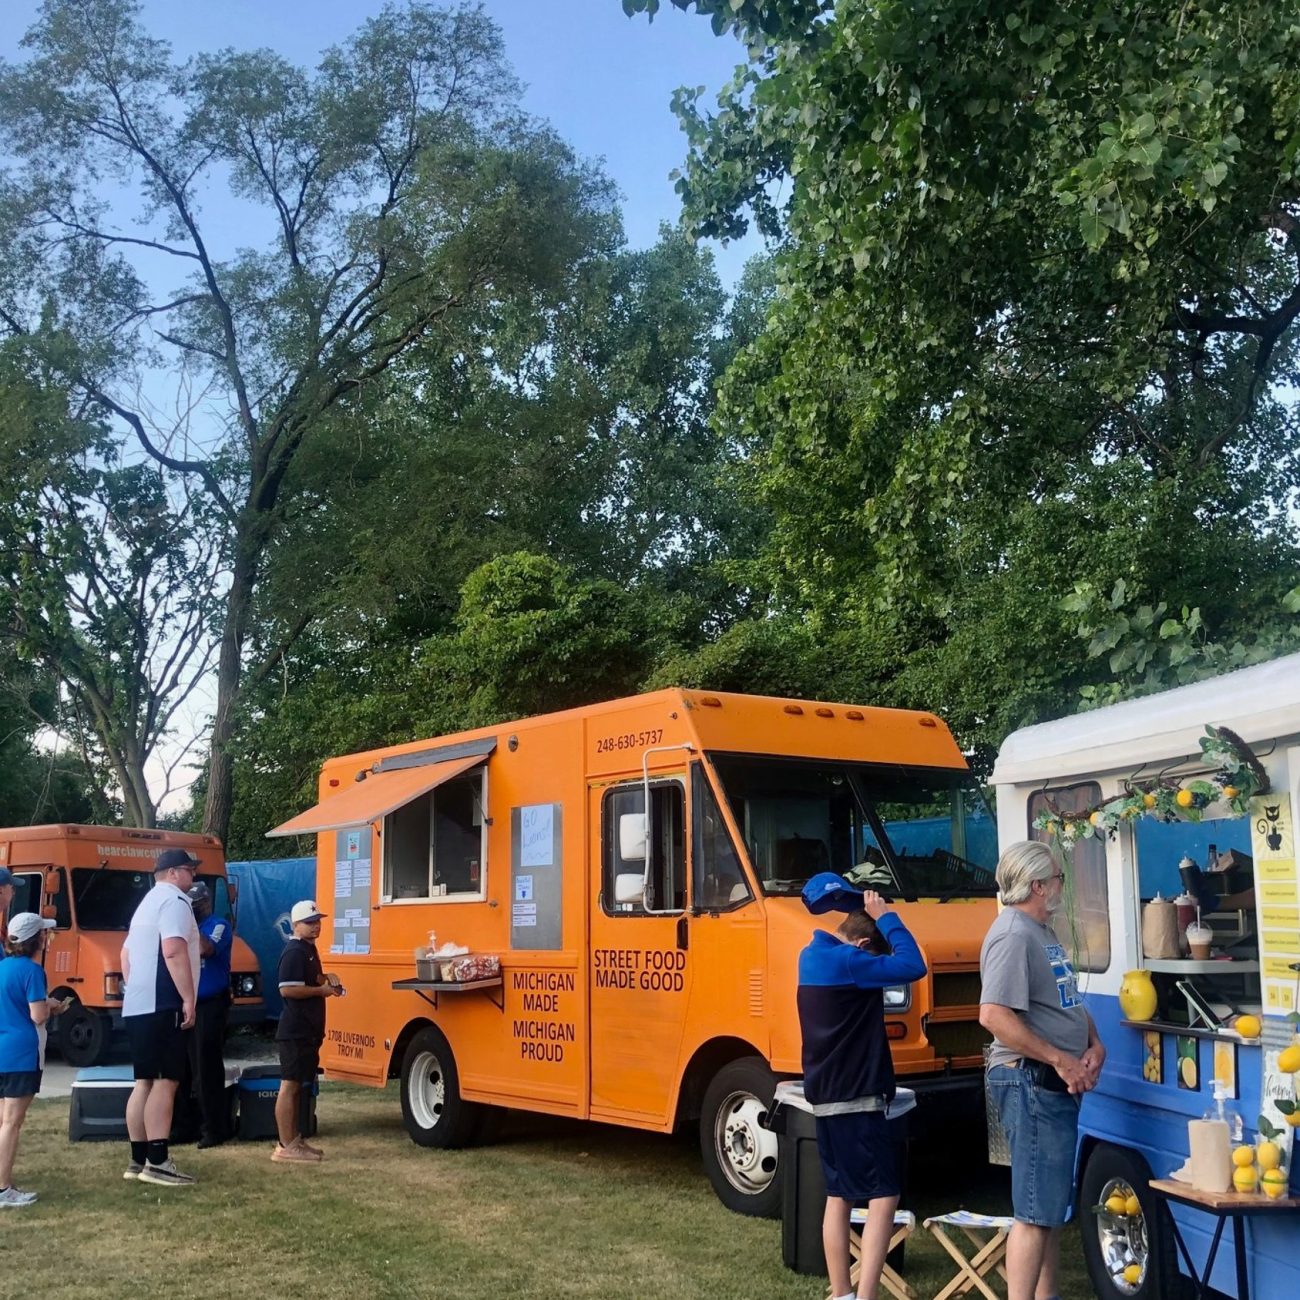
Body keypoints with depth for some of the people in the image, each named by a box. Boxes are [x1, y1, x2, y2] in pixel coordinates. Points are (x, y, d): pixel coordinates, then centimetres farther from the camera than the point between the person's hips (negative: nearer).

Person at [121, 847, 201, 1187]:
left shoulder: (148, 903, 23)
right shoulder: (174, 900, -9)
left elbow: (126, 953, 28)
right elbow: (173, 951, -22)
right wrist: (189, 998, -21)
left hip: (137, 1006, 10)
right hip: (162, 1006, -10)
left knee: (145, 1082, 12)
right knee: (165, 1082, -11)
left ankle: (138, 1160, 14)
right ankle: (157, 1163, -14)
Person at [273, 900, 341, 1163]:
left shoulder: (309, 948, 15)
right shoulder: (294, 952, -16)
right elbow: (287, 989, -25)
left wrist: (327, 979, 8)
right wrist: (321, 990, -16)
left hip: (308, 1030, 11)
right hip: (295, 1030, -11)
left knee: (299, 1085, 15)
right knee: (289, 1085, -8)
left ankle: (295, 1139, 23)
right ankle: (285, 1147, -6)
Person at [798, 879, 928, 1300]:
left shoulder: (813, 956, 10)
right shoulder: (845, 961, -19)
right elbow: (912, 966, -22)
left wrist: (863, 910, 9)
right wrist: (885, 916, -11)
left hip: (826, 1096, 10)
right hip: (855, 1098, -10)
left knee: (838, 1195, 14)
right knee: (883, 1196, -8)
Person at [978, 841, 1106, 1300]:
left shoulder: (1043, 933, 16)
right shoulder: (1013, 935, -18)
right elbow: (994, 1016, -27)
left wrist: (1093, 1042, 6)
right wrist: (1060, 1060, -22)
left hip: (1057, 1084, 10)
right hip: (1030, 1083, -10)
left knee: (1054, 1203, 17)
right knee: (1036, 1210, -8)